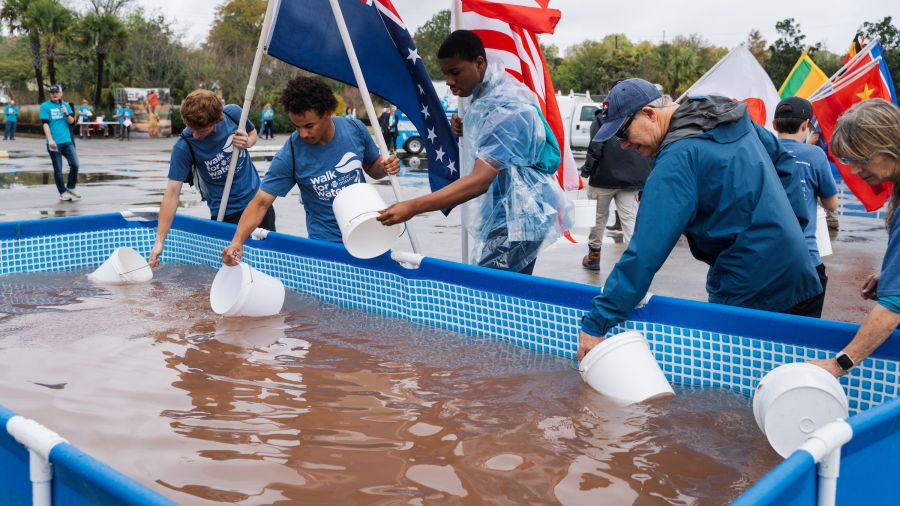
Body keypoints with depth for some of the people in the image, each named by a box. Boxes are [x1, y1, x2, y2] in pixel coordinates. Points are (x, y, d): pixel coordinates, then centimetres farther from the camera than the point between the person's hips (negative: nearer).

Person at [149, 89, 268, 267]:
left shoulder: (233, 113, -16)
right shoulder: (183, 147, -24)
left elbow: (253, 133, 6)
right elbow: (172, 192, -25)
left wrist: (247, 142, -19)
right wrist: (159, 242, -28)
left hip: (257, 199, 3)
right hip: (224, 214, -3)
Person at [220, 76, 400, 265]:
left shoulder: (355, 129, -11)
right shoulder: (289, 154, -19)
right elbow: (261, 202, -17)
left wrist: (384, 167, -15)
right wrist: (237, 241, -31)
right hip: (326, 243, -3)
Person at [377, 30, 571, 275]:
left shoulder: (504, 107, -25)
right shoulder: (486, 92, 7)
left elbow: (480, 181, -33)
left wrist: (413, 207, -39)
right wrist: (468, 130, 5)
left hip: (518, 219, -10)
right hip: (503, 213, 10)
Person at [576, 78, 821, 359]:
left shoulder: (677, 160, -21)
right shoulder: (735, 114, 5)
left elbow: (646, 251, -26)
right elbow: (782, 158, 19)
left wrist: (597, 322, -24)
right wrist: (795, 223, 19)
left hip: (746, 294, -9)